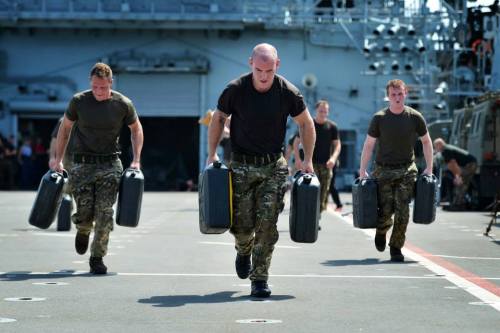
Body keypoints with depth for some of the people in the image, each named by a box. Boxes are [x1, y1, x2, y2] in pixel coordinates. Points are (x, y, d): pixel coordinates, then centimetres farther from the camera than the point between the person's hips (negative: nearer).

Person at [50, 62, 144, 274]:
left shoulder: (123, 104, -4)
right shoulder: (79, 101, -4)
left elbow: (136, 129, 11)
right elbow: (65, 128, 10)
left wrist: (136, 160, 2)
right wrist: (58, 159, 8)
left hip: (110, 164, 0)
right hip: (82, 164, 0)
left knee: (104, 213, -7)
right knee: (84, 213, -5)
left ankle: (97, 258, 6)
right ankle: (83, 231, 32)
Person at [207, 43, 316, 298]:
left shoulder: (288, 93, -9)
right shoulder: (235, 90, -10)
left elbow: (306, 123, 7)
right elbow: (218, 119, 5)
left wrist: (308, 160, 4)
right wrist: (212, 154, -1)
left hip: (273, 166, 0)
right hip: (241, 165, 0)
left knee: (267, 223, -9)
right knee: (241, 225, -1)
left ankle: (260, 279, 0)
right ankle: (244, 251, 35)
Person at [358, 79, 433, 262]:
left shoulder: (415, 117, -2)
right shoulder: (379, 118, -4)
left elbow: (426, 141, 10)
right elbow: (369, 145, 2)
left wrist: (429, 168, 5)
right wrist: (362, 171, -2)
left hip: (407, 170, 1)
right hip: (383, 170, 0)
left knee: (402, 211, -10)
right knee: (385, 211, -2)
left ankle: (396, 248, 5)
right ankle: (381, 232, 32)